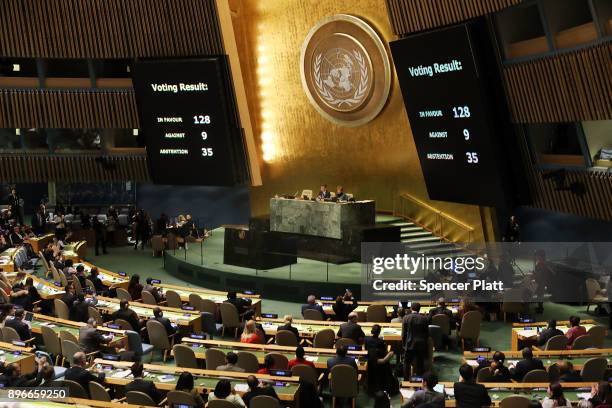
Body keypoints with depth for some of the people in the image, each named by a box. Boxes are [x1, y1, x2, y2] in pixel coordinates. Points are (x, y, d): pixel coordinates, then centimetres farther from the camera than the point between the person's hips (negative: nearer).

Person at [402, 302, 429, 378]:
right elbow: (427, 333, 1)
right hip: (421, 345, 1)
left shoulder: (406, 318, -8)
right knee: (420, 364, 9)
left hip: (410, 344, -1)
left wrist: (404, 343, 9)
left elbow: (403, 334, -3)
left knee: (407, 363, 11)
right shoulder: (424, 318, -6)